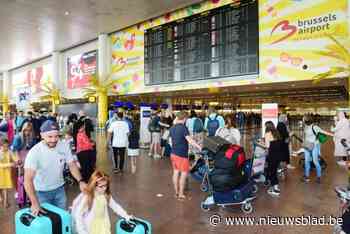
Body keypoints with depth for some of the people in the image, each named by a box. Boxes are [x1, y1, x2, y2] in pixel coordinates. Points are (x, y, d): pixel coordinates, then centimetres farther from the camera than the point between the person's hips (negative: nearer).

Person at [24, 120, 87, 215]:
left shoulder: (64, 146, -16)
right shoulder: (34, 152, -26)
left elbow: (72, 164, -6)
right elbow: (28, 180, -30)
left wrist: (80, 181, -21)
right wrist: (35, 203, -38)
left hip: (59, 189, 3)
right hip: (42, 192, -3)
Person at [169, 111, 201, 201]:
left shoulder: (172, 128, 8)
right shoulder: (183, 128, -16)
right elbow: (189, 140, -26)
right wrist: (199, 147, -28)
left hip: (173, 153, 8)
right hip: (182, 154, -8)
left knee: (176, 172, 14)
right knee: (184, 173, 1)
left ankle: (176, 192, 23)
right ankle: (181, 195, 5)